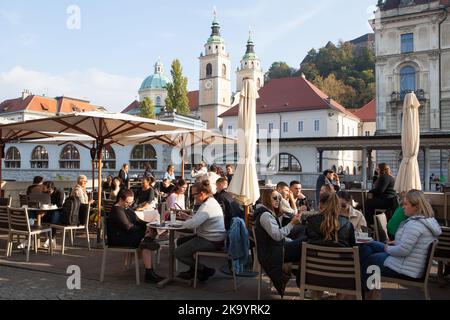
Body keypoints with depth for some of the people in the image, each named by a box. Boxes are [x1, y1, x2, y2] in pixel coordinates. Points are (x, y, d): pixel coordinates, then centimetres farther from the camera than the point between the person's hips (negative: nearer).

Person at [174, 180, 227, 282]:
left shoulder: (207, 206, -22)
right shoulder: (211, 201, 12)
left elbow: (193, 224, -31)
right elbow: (199, 219, 24)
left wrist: (184, 223, -9)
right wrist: (188, 217, 9)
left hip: (212, 242, -11)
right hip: (213, 238, 11)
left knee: (178, 253, -8)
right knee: (181, 241, 21)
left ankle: (205, 270, 5)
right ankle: (194, 270, 27)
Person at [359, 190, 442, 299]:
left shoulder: (414, 224, -27)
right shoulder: (430, 220, 5)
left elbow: (403, 251, -30)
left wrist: (387, 248, -11)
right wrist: (396, 242, 10)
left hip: (405, 269, -10)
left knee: (367, 260, 10)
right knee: (368, 245, 16)